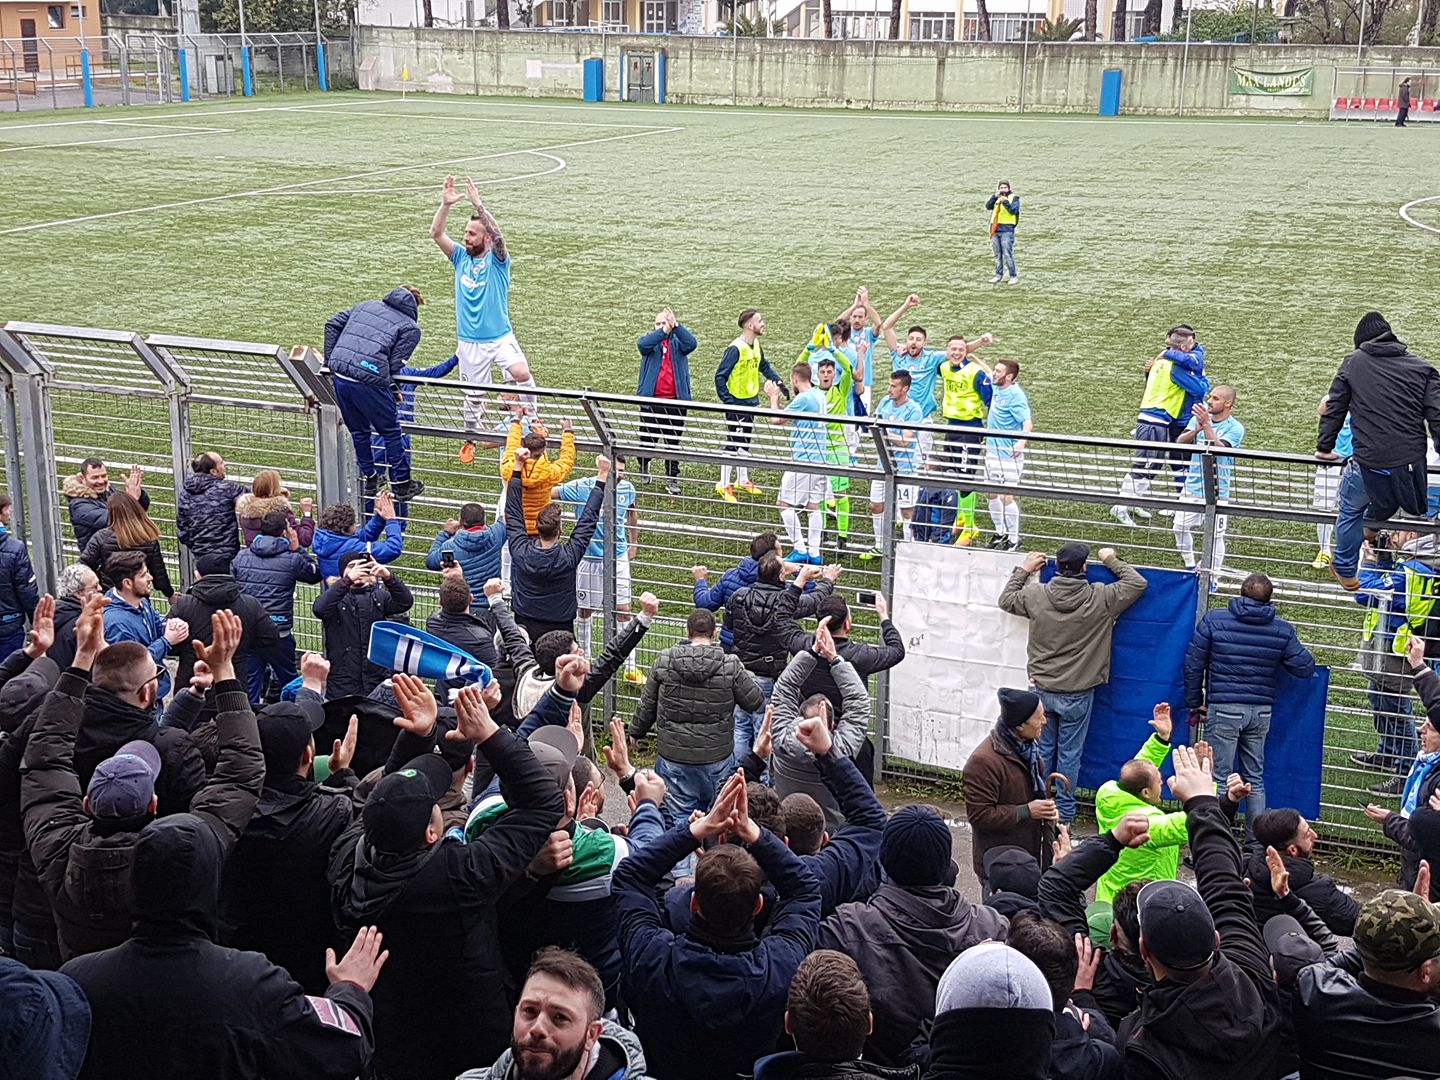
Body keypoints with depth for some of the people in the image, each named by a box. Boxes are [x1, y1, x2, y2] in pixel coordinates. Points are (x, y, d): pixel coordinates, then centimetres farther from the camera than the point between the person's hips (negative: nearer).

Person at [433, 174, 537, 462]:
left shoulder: (497, 259, -5)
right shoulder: (460, 257, 5)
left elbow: (498, 234, -26)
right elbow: (436, 233, -7)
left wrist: (478, 204, -36)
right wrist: (446, 205, -22)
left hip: (501, 337, -3)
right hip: (469, 342, 3)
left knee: (521, 374, -28)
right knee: (473, 395, 10)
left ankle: (531, 420, -8)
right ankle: (471, 439, 32)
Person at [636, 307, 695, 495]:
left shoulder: (678, 341, 5)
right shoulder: (650, 340, 4)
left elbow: (691, 344, -19)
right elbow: (642, 345, -21)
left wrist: (675, 326, -31)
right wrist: (664, 331, -32)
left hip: (675, 402, 0)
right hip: (651, 401, 0)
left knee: (673, 442, 3)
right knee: (648, 439, 12)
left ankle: (672, 478, 10)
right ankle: (644, 468, 37)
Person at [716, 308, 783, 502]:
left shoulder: (756, 345, 4)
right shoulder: (736, 348, -22)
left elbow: (764, 366, 21)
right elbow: (720, 375, -21)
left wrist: (777, 381, 7)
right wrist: (727, 399, -23)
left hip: (751, 402, 8)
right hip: (736, 404, -8)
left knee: (745, 443, 18)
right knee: (733, 444, -3)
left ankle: (742, 480, 30)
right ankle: (724, 485, 5)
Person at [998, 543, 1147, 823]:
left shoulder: (1037, 595, -8)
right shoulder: (1100, 599, -14)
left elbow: (1006, 600, 10)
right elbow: (1137, 584, -3)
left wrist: (1023, 570, 19)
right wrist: (1113, 561, 10)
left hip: (1043, 688, 2)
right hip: (1077, 693, -2)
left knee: (1044, 748, 16)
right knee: (1069, 752, 8)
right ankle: (1063, 812, 16)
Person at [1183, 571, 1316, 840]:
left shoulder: (1213, 621, -3)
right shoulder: (1282, 630, 2)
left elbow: (1193, 665, -1)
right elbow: (1305, 668, 3)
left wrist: (1195, 703, 9)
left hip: (1223, 708, -3)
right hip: (1261, 712, 3)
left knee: (1218, 778, 1)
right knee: (1255, 779, 14)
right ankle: (1255, 843, 17)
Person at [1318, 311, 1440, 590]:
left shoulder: (1353, 363, 5)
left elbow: (1334, 408, 8)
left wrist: (1324, 447, 19)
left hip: (1369, 462, -1)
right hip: (1411, 462, 1)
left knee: (1350, 512, 24)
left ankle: (1345, 571, 36)